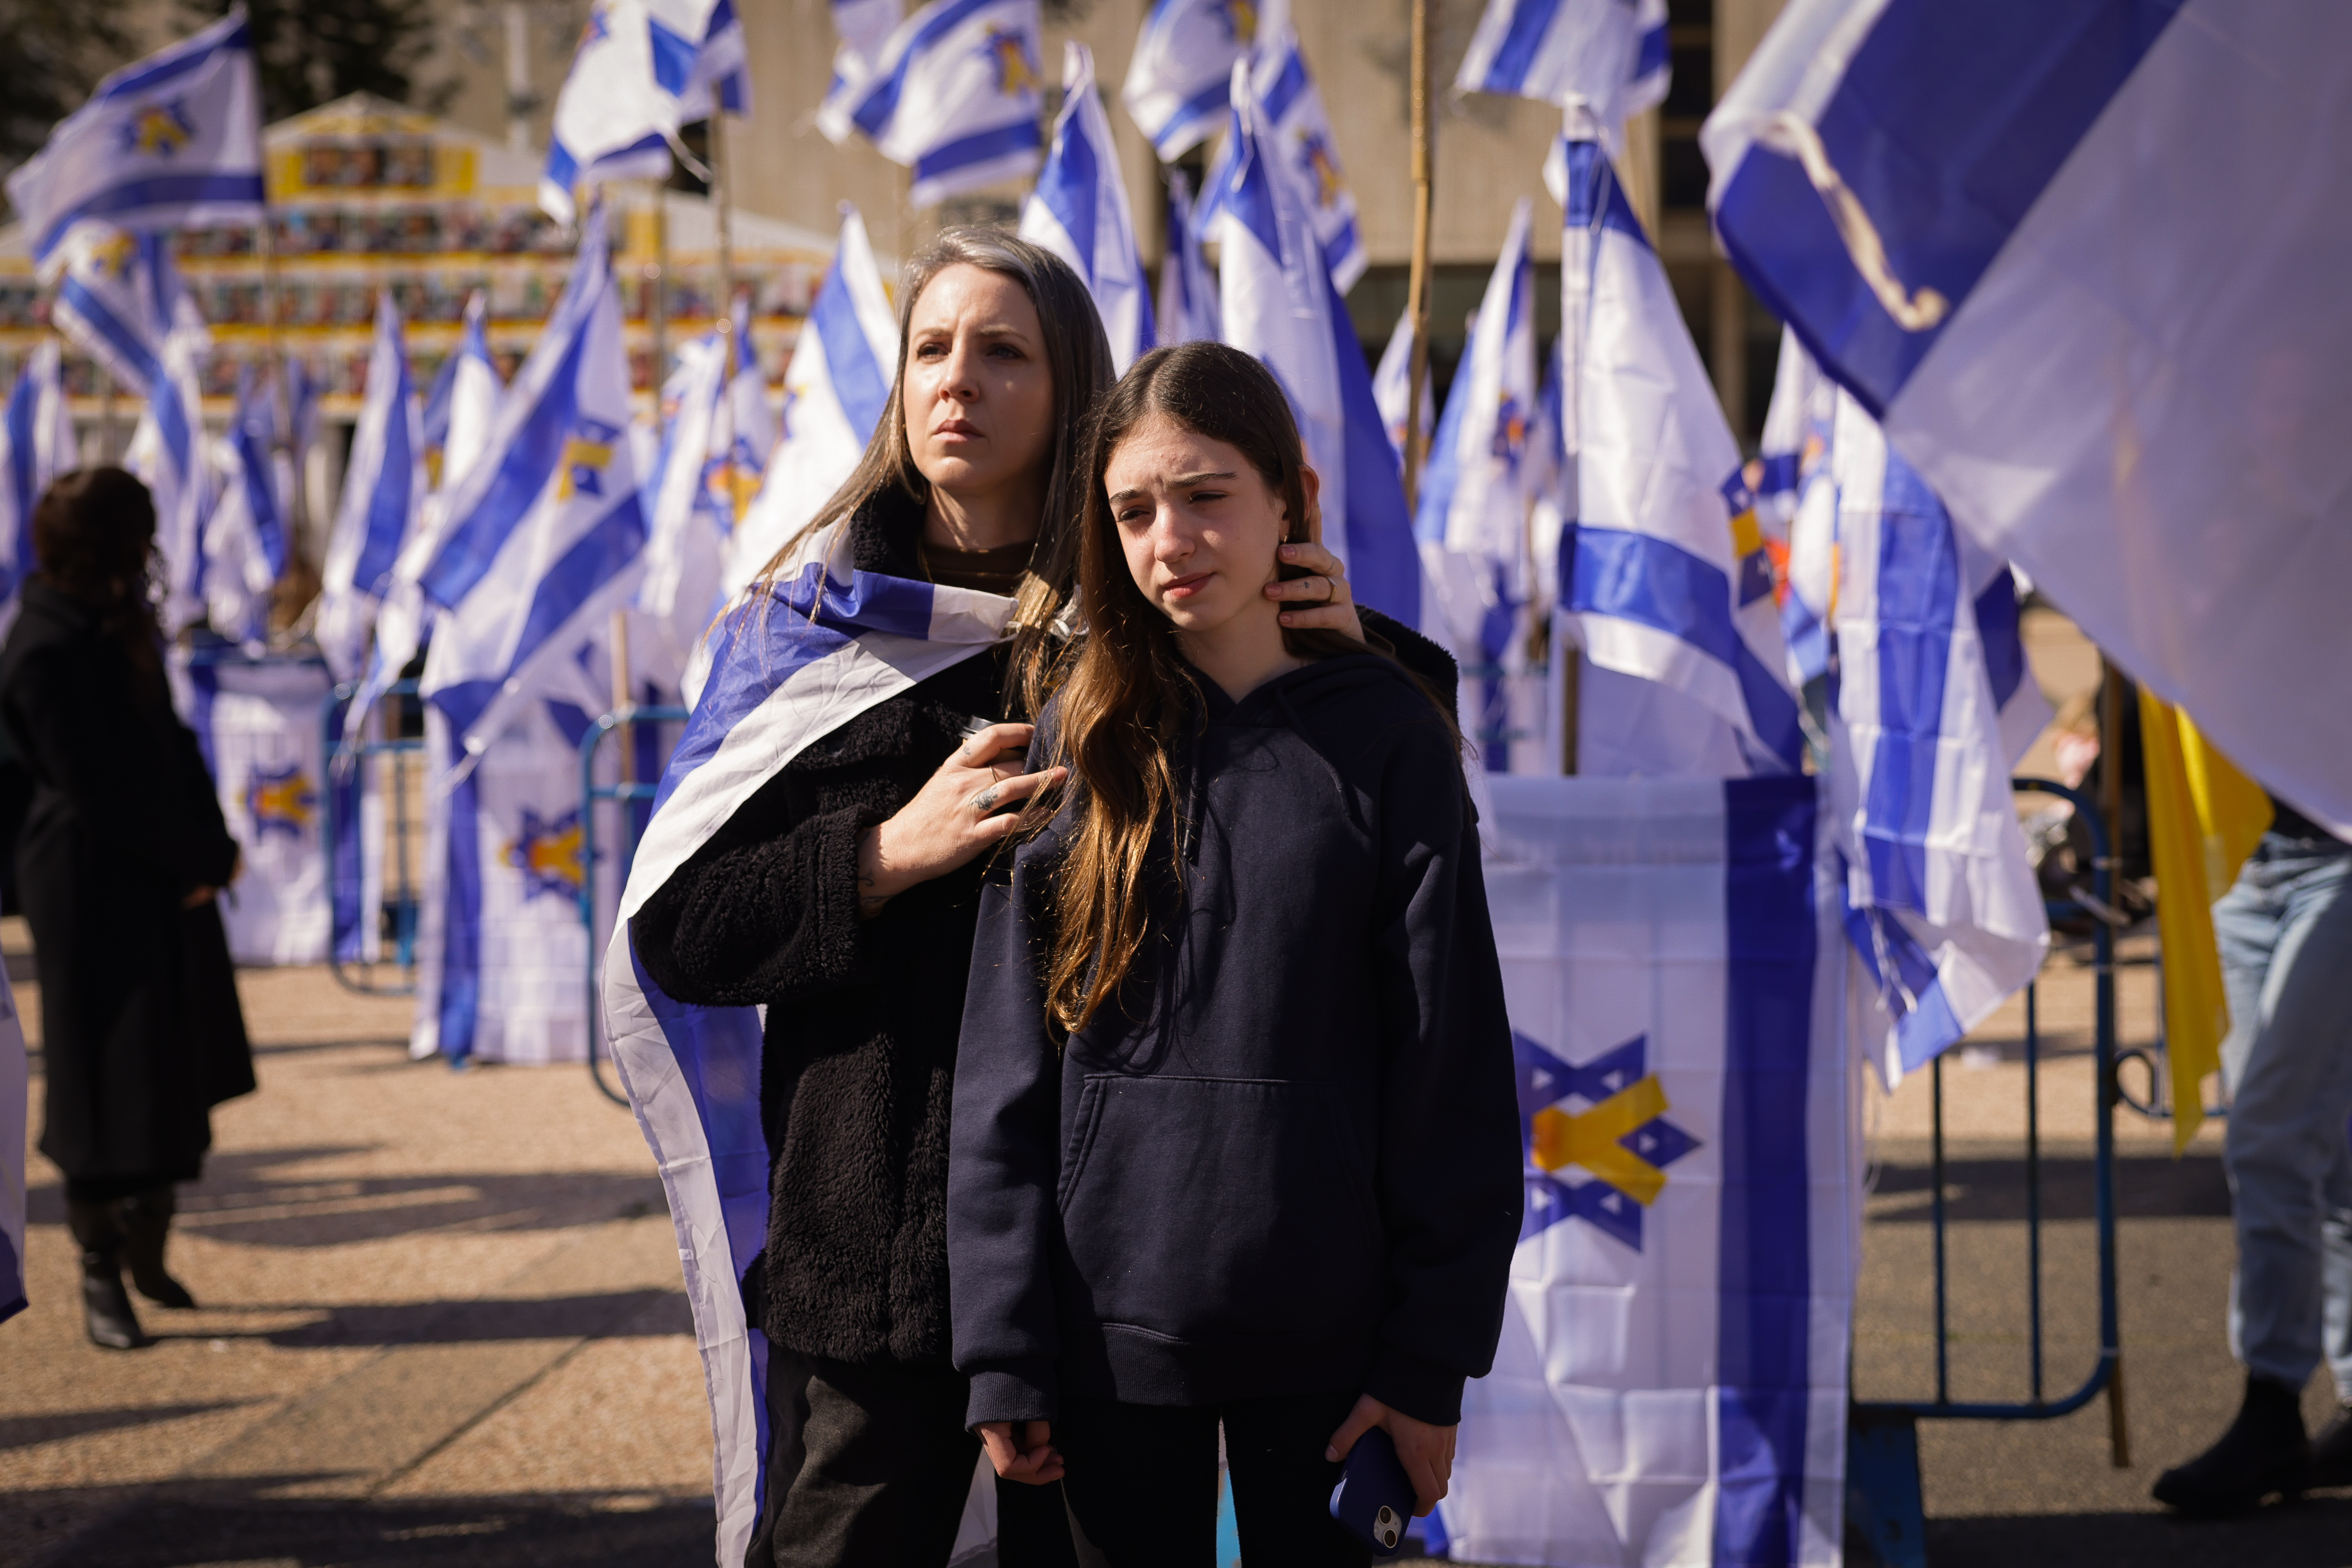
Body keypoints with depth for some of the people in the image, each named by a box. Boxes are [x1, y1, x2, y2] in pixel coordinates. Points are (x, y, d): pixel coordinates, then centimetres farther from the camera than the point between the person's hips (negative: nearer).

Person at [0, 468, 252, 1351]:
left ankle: (146, 1246, 32)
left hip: (162, 873, 9)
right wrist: (207, 859, -11)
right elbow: (102, 792, -21)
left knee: (179, 1070, 16)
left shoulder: (113, 618, 6)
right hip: (96, 887, -9)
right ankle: (100, 1279, 11)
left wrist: (209, 844, -5)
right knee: (106, 1075, -1)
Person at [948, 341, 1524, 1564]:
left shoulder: (1388, 737, -2)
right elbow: (1004, 1072, 1)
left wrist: (1432, 1356, -5)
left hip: (1323, 1341, -1)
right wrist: (1004, 1352, -4)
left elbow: (1452, 1063, -2)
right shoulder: (1081, 742, 2)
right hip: (1110, 1333, 1)